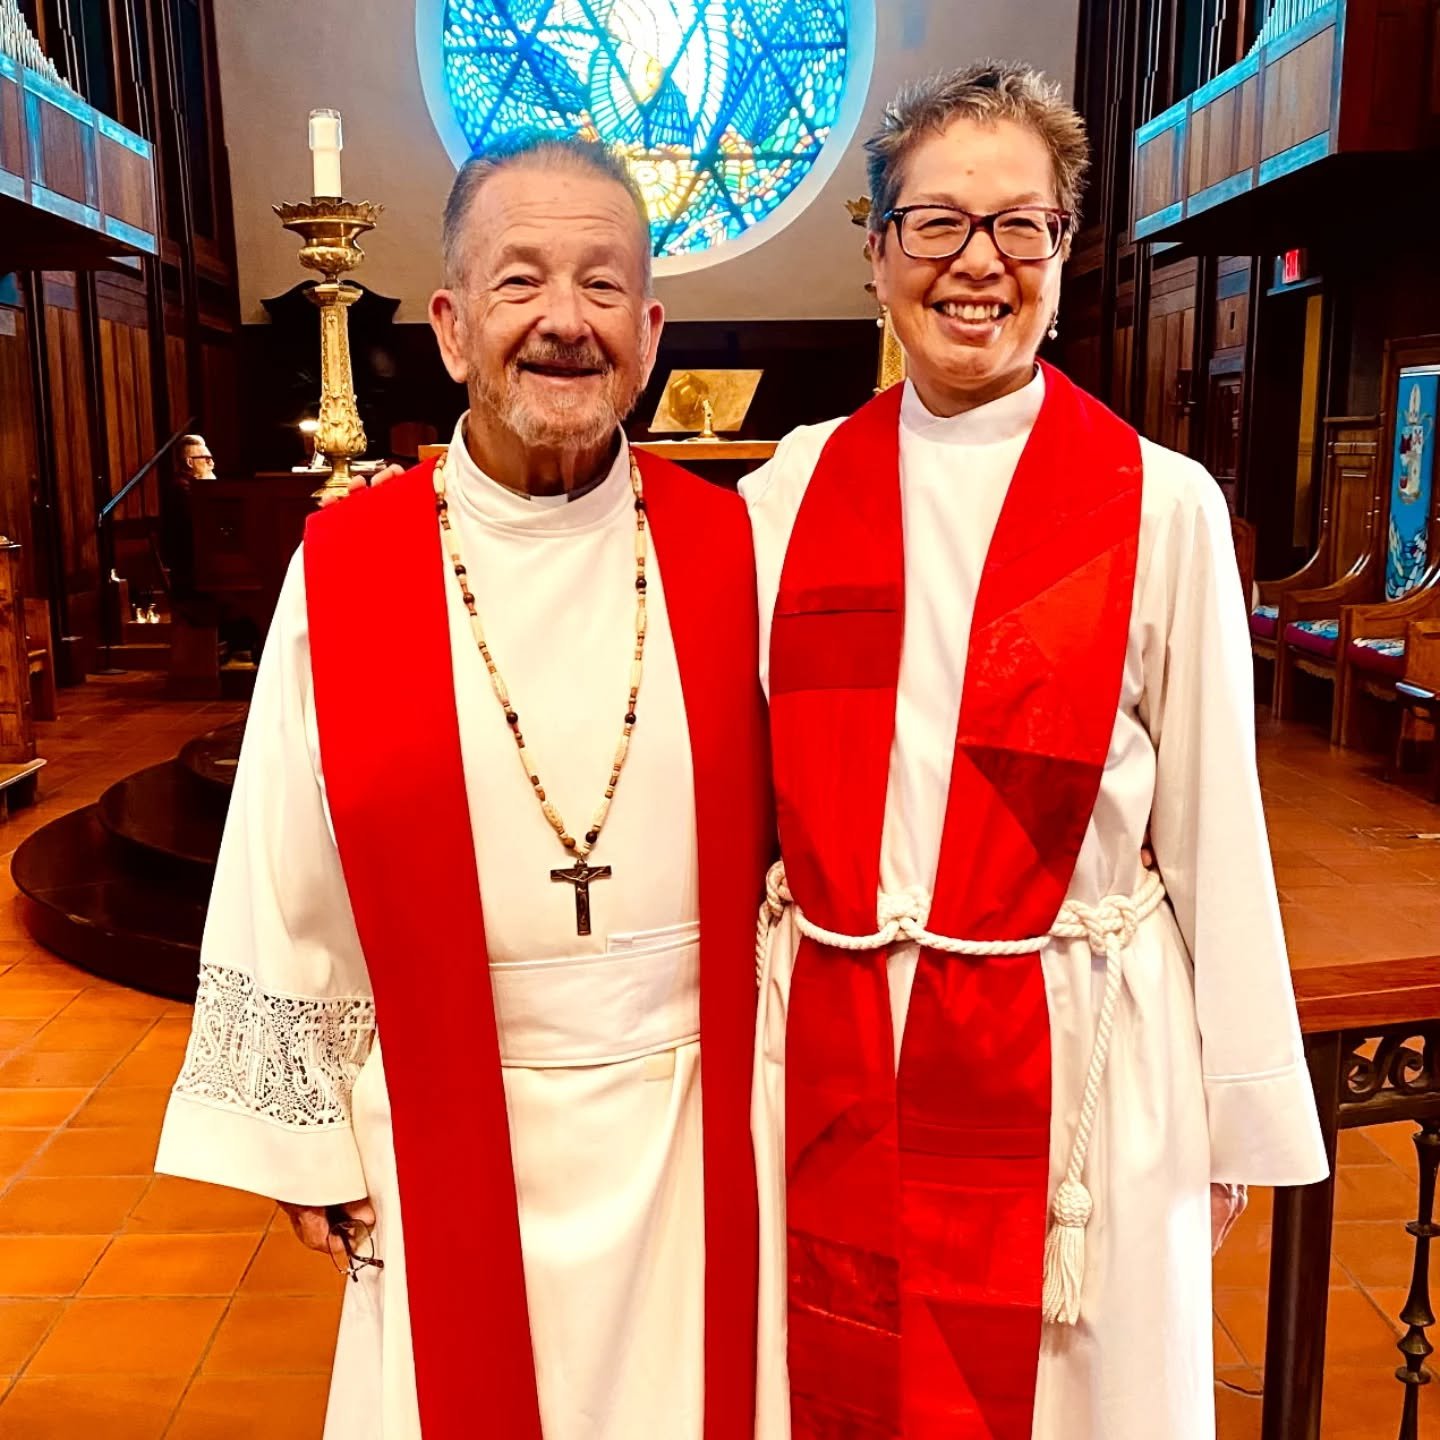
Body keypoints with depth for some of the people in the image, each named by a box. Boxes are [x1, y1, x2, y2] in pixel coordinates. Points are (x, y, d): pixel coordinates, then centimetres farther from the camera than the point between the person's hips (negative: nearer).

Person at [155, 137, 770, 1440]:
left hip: (692, 1122, 1)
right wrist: (306, 1137, 2)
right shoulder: (345, 570, -10)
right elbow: (286, 887, -3)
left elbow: (778, 832, 2)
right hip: (453, 1134, -1)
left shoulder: (724, 547, -6)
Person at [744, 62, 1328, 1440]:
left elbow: (1214, 828, -3)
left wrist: (1237, 1117, 1)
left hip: (1071, 1057, -2)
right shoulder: (787, 494, 0)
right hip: (832, 1055, 2)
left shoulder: (1160, 505, -7)